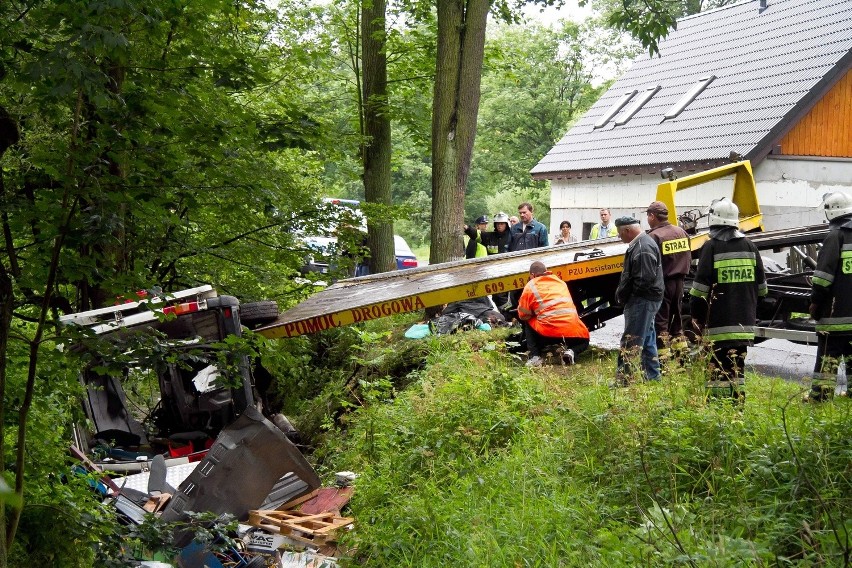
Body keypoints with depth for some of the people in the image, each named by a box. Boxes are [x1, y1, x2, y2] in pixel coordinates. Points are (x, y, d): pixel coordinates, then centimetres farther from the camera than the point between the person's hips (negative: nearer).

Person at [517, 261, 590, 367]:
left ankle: (534, 357, 8)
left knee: (528, 323, 27)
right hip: (573, 330, 3)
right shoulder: (560, 281, 22)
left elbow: (523, 315, 10)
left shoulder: (530, 286, 8)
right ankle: (571, 351, 2)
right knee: (584, 341, 36)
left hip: (548, 332, -3)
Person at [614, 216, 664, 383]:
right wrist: (622, 294, 10)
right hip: (644, 300, 11)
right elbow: (629, 275, 22)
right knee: (648, 340, 17)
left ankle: (622, 380, -10)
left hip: (642, 300, -11)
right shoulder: (638, 244, 16)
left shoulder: (643, 248, -19)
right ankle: (653, 377, 26)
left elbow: (644, 280, -25)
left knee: (630, 342, -10)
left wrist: (622, 295, -15)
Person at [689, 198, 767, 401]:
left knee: (721, 367, -3)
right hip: (745, 322, 5)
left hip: (720, 322, -5)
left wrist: (696, 315, 0)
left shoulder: (711, 247, -8)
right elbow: (761, 286, 14)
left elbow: (700, 287, -10)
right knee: (738, 365, 12)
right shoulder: (749, 246, 8)